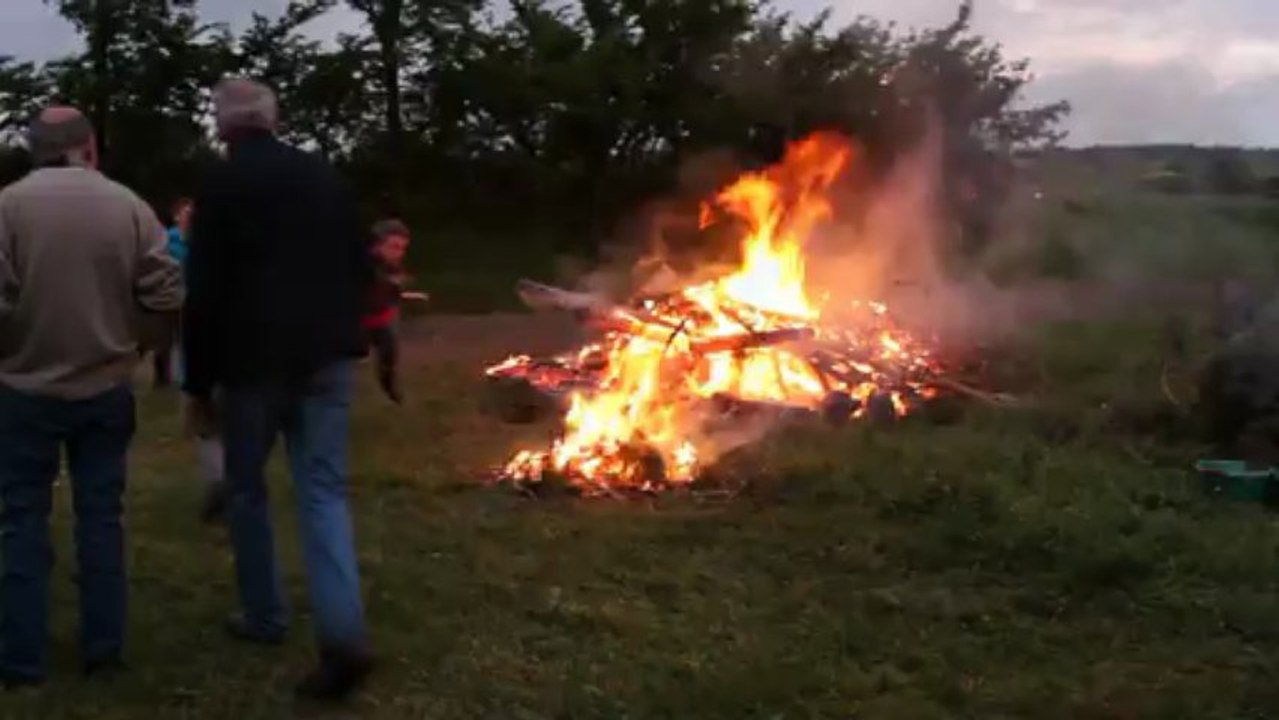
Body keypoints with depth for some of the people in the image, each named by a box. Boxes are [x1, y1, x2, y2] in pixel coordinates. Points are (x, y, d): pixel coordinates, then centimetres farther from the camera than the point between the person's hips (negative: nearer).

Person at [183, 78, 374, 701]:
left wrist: (198, 382, -2)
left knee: (247, 490, 15)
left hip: (254, 360, -4)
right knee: (324, 492, 1)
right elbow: (361, 270, 13)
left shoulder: (221, 183, -7)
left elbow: (204, 292, -9)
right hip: (326, 357, 4)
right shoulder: (326, 176, 8)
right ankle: (344, 634, -13)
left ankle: (264, 617, 26)